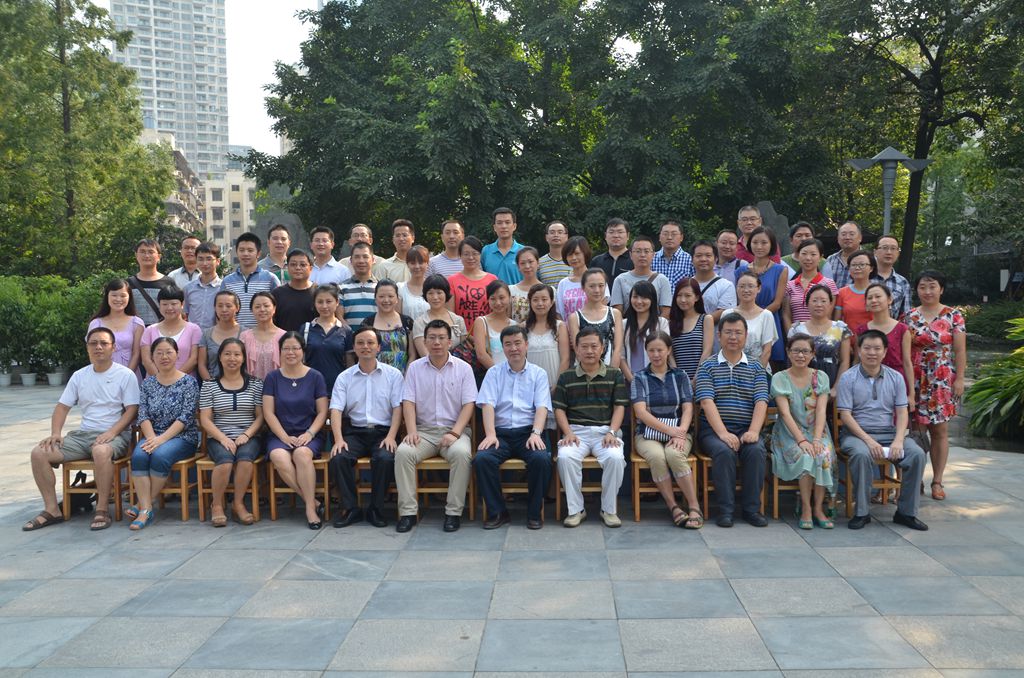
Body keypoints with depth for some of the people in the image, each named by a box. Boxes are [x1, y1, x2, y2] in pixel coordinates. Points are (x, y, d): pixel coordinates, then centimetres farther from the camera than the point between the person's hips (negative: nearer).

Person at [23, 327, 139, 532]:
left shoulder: (125, 375, -2)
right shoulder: (79, 376, 13)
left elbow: (132, 409, -8)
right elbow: (62, 406, 13)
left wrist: (112, 432, -22)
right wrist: (55, 433, -5)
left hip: (114, 435, -6)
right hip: (83, 434, 6)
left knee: (101, 451, -40)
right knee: (39, 453, -13)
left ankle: (102, 510, -26)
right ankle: (52, 509, -3)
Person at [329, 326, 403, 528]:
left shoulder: (393, 374, 7)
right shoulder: (344, 377, 10)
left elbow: (397, 408, 1)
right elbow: (336, 409, 1)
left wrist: (391, 436, -14)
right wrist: (338, 439, -15)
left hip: (383, 432, -1)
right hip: (355, 432, 2)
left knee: (385, 458, -32)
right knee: (338, 458, -27)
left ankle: (376, 509, -13)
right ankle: (350, 508, -11)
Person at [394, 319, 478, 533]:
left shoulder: (463, 368, 5)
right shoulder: (415, 368, 9)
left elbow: (468, 405, -1)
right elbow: (408, 402, 3)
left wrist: (455, 433, -15)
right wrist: (411, 431, -13)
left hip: (454, 429, -1)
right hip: (424, 430, 2)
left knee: (462, 453, -33)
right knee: (403, 452, -28)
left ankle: (454, 511, -22)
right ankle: (408, 511, -20)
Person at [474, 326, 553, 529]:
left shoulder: (539, 374, 12)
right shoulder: (494, 372, 13)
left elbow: (542, 407, 1)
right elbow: (487, 404, 0)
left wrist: (536, 433, -18)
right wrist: (490, 434, -16)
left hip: (528, 432, -1)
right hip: (501, 432, 1)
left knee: (541, 459, -31)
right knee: (482, 458, -28)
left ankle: (534, 513, -11)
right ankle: (498, 512, -11)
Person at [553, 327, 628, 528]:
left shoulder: (614, 375, 12)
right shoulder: (566, 377, 14)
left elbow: (619, 407, 6)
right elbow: (559, 408, 9)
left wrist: (612, 432, -9)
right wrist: (568, 433, -7)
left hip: (605, 430, 0)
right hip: (576, 430, 1)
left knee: (615, 457, -31)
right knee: (565, 457, -31)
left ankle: (609, 509, -12)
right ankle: (575, 509, -15)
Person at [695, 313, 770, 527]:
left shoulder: (756, 368, 14)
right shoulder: (707, 367, 7)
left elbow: (761, 402, 1)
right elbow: (707, 402, -7)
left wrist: (753, 431, -17)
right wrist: (723, 433, -20)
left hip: (746, 430, 2)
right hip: (713, 430, -2)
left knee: (756, 450, -28)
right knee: (724, 451, -32)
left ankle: (751, 508, -15)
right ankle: (725, 509, -21)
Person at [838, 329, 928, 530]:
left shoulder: (895, 378, 10)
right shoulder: (848, 378, -1)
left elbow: (902, 413, 4)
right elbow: (845, 415, -8)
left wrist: (898, 440, -13)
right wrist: (869, 441, -19)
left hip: (889, 433, 4)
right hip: (856, 433, -3)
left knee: (917, 454, -22)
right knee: (861, 454, -36)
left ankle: (906, 512, -8)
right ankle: (861, 512, -21)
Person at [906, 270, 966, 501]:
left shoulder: (953, 315, 1)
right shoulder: (910, 316, 6)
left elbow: (960, 351, -1)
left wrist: (959, 379, -6)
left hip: (942, 380, -1)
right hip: (915, 380, 1)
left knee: (940, 430, 3)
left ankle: (937, 481, 10)